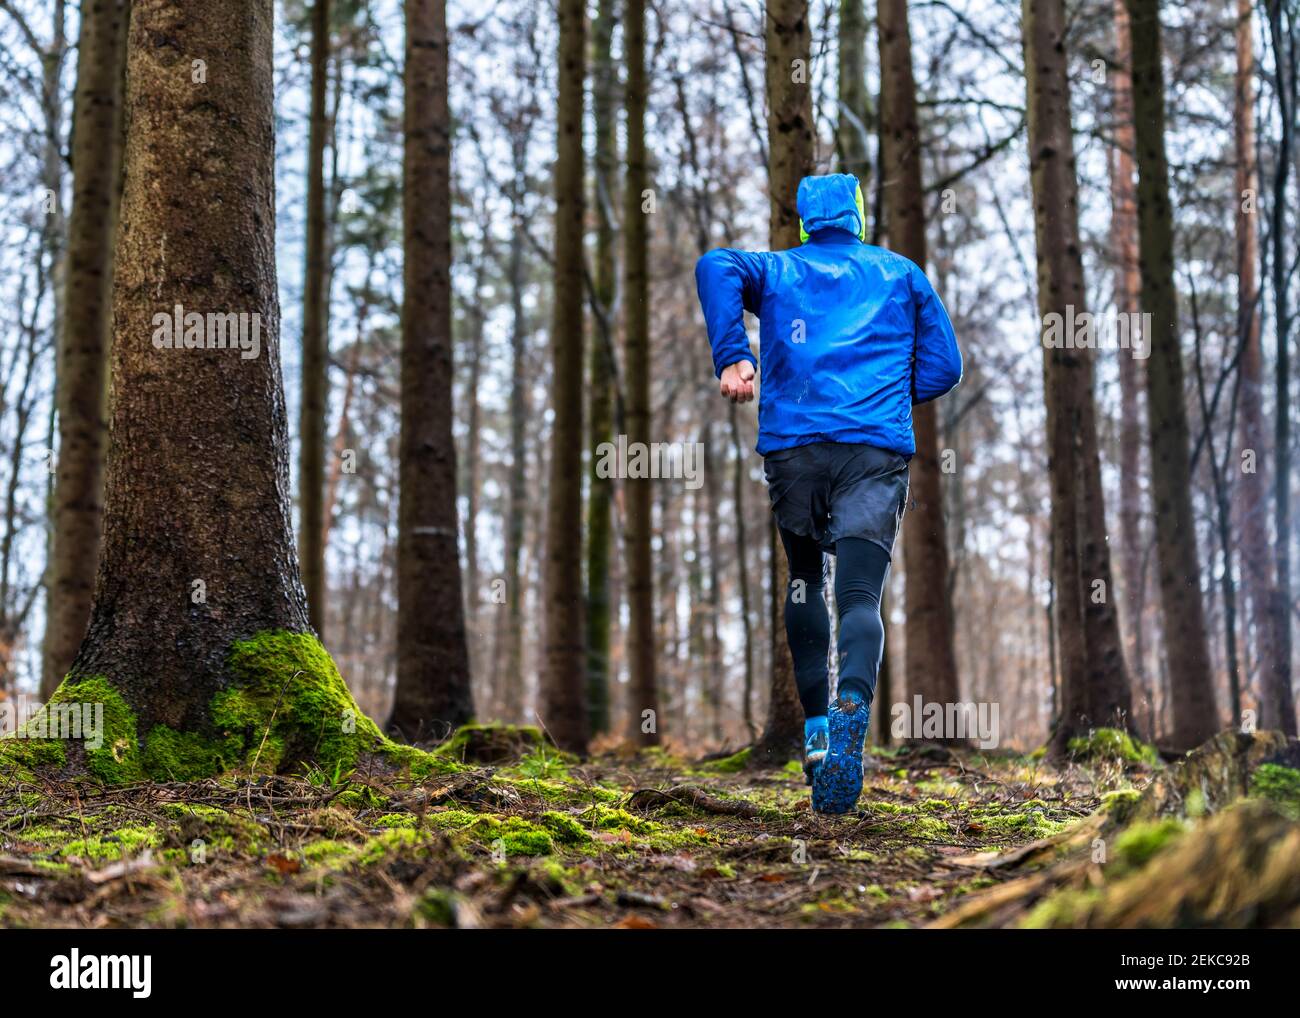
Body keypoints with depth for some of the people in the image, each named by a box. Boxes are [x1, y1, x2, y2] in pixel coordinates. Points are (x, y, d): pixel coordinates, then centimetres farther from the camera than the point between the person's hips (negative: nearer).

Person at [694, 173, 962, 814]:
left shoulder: (776, 269, 19)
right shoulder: (901, 273, 22)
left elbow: (716, 266, -3)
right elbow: (943, 367, 17)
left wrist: (731, 356, -8)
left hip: (793, 443, 1)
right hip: (878, 449, -1)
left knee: (804, 581, 21)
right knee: (860, 595, -10)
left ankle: (816, 723, 16)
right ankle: (853, 704, -39)